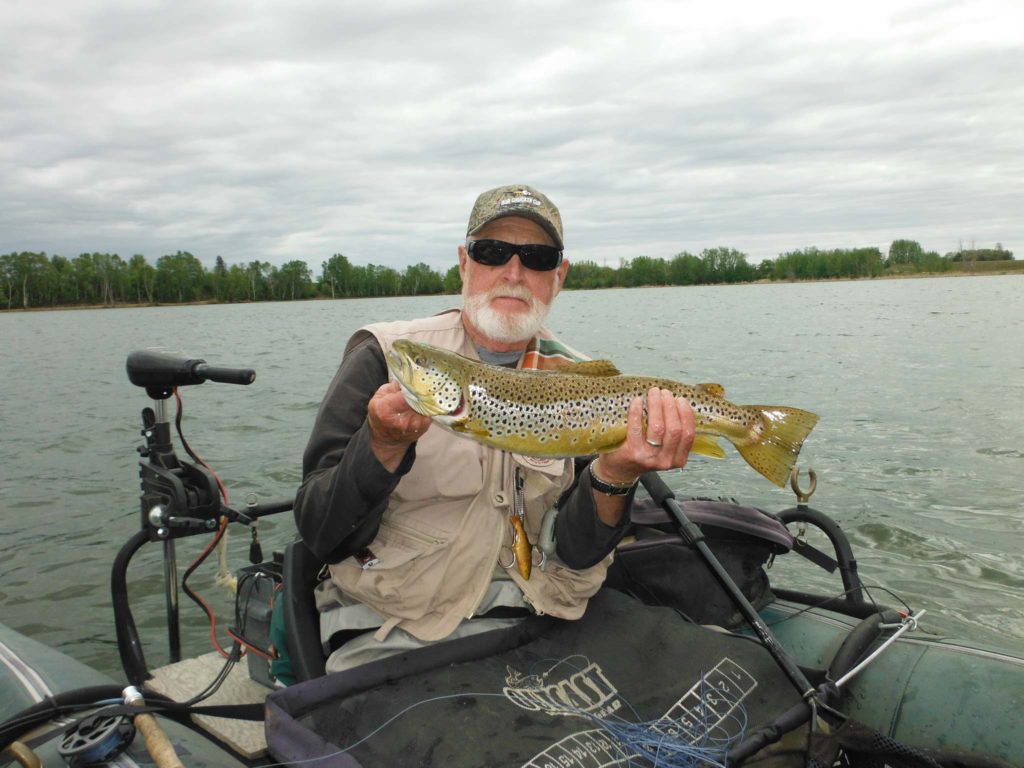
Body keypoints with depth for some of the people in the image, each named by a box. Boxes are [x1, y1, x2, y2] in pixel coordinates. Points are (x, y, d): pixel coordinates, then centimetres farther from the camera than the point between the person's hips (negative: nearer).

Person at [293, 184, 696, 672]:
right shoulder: (384, 356, -2)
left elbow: (574, 555, 0)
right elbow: (322, 536, -5)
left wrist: (614, 476, -19)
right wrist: (384, 445, -23)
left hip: (527, 618, 4)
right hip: (388, 631, -3)